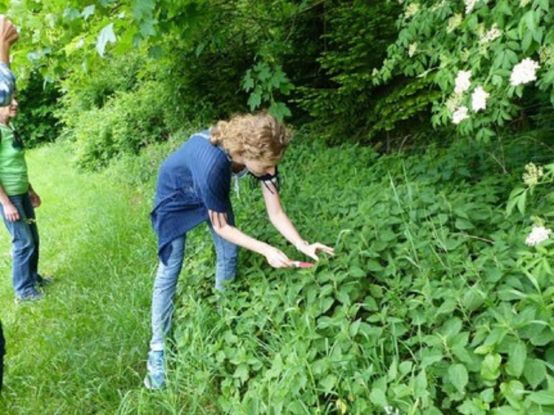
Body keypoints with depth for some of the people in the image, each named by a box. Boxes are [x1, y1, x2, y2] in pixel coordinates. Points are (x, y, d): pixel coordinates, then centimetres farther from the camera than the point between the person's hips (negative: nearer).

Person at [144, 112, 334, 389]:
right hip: (177, 194, -6)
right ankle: (158, 350, 4)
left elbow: (276, 213, -19)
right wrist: (267, 251, -31)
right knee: (170, 269, -6)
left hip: (213, 190, 6)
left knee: (229, 254, 6)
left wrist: (303, 246, -30)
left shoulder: (258, 154, -28)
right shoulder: (212, 166, -45)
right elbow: (221, 227, -30)